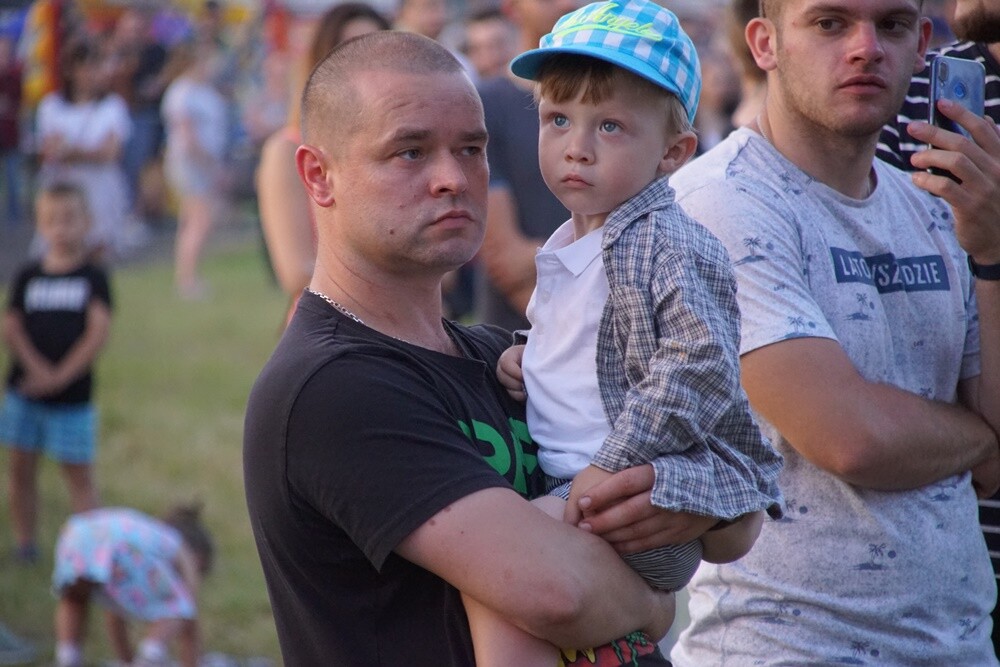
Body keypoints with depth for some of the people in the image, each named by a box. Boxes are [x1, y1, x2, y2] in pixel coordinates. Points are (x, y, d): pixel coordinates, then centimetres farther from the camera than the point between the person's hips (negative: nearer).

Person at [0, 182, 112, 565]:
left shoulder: (93, 277, -2)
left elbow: (98, 332, -11)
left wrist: (61, 376, -17)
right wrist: (37, 367, -16)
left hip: (72, 394, -3)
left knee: (78, 473, 0)